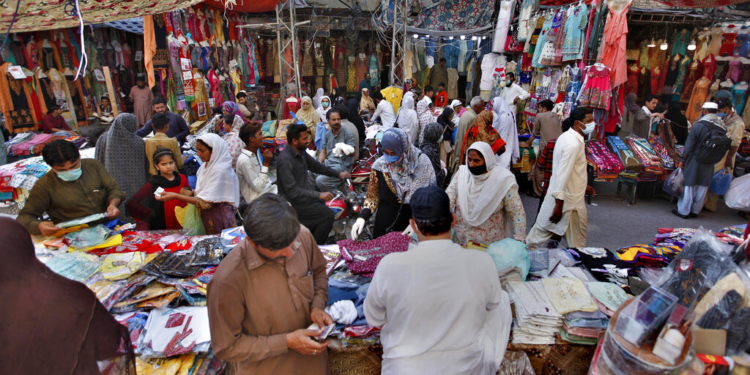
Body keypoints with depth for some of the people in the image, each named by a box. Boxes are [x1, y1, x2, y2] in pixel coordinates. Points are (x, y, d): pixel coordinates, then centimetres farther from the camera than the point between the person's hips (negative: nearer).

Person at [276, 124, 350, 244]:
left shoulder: (301, 151, 3)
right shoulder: (285, 160, -24)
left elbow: (315, 166, 20)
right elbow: (292, 191, -27)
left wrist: (338, 174, 16)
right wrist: (319, 195, -30)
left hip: (305, 195, 9)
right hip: (294, 202, -9)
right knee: (328, 215, -13)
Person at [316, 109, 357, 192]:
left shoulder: (348, 134, -2)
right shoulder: (327, 135, 17)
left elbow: (352, 153, -10)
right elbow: (323, 152, 15)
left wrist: (345, 151, -34)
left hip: (341, 165, -6)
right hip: (327, 163, 6)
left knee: (320, 180, -27)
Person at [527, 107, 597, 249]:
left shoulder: (567, 137, 9)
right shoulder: (573, 144, -22)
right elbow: (563, 175, -26)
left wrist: (583, 186, 25)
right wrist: (559, 205, -26)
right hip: (569, 200, -9)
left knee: (543, 229, 17)